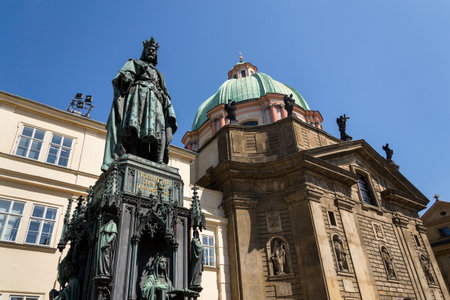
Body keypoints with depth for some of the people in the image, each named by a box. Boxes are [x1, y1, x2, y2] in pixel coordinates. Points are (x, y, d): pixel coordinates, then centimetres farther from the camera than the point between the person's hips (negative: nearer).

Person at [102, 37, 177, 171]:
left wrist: (171, 113, 10)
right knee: (133, 129, -26)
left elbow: (166, 96, 27)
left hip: (156, 102, 4)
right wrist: (126, 78, -17)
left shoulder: (159, 75, 39)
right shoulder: (134, 63, 29)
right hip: (138, 95, -4)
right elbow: (124, 76, 8)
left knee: (159, 131, -20)